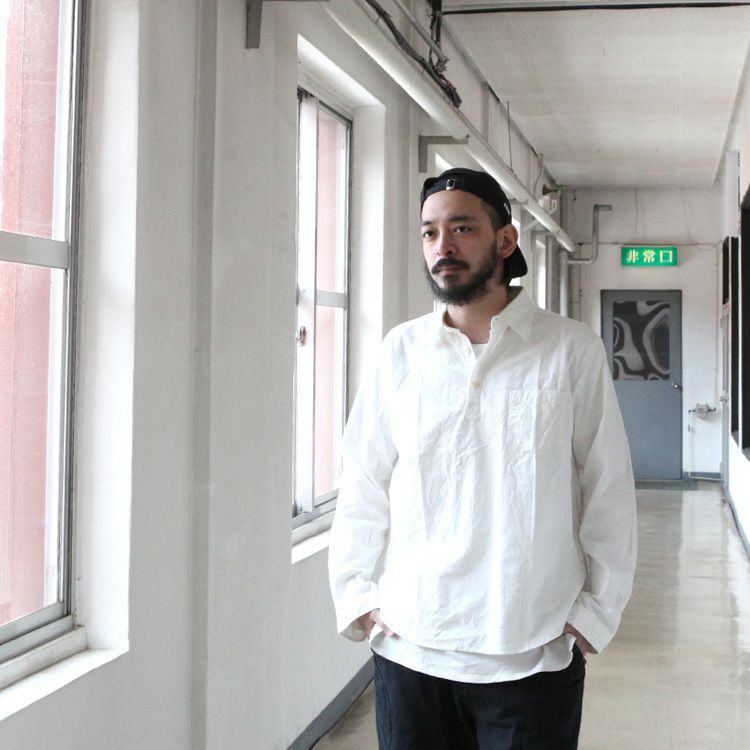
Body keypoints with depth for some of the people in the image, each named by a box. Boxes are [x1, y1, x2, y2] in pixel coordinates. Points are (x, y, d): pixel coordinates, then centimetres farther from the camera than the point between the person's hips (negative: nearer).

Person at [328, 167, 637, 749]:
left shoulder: (572, 350, -2)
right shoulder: (402, 351, 3)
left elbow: (609, 493, 0)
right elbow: (364, 487, 8)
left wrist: (595, 612, -2)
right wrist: (356, 596, 3)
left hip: (535, 658, -1)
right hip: (409, 648, 2)